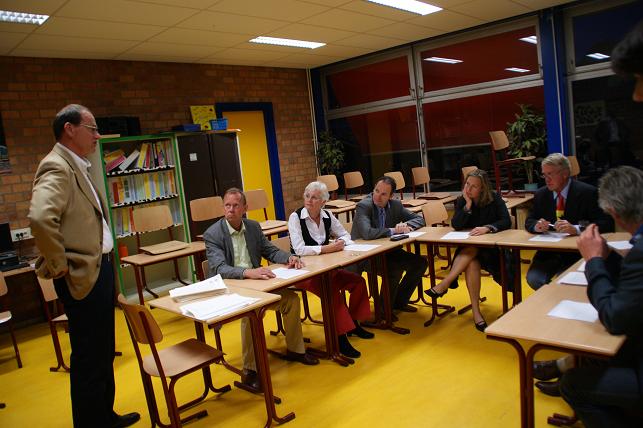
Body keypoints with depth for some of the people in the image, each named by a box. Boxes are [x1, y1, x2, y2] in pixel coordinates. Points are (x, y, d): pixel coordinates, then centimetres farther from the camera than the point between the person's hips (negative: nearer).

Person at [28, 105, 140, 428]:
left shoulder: (78, 167, 14)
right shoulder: (57, 167, -17)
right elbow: (40, 218, -34)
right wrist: (59, 265, -22)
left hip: (100, 267, 10)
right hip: (83, 275, -10)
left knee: (103, 352, 21)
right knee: (88, 358, 3)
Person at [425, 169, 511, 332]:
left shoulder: (494, 198, -4)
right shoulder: (461, 201, 3)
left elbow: (506, 221, -14)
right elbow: (456, 225, -10)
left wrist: (487, 228, -31)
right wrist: (468, 205, -17)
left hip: (491, 247, -1)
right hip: (468, 248, 2)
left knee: (472, 250, -35)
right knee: (472, 263, -33)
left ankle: (444, 285, -31)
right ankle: (476, 312, -31)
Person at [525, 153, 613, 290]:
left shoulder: (587, 192, -7)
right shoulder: (541, 194, 8)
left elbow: (607, 224, -13)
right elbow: (529, 222, 13)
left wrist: (576, 229, -29)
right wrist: (536, 226, -13)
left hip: (578, 251, -4)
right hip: (548, 252, 4)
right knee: (533, 279, -20)